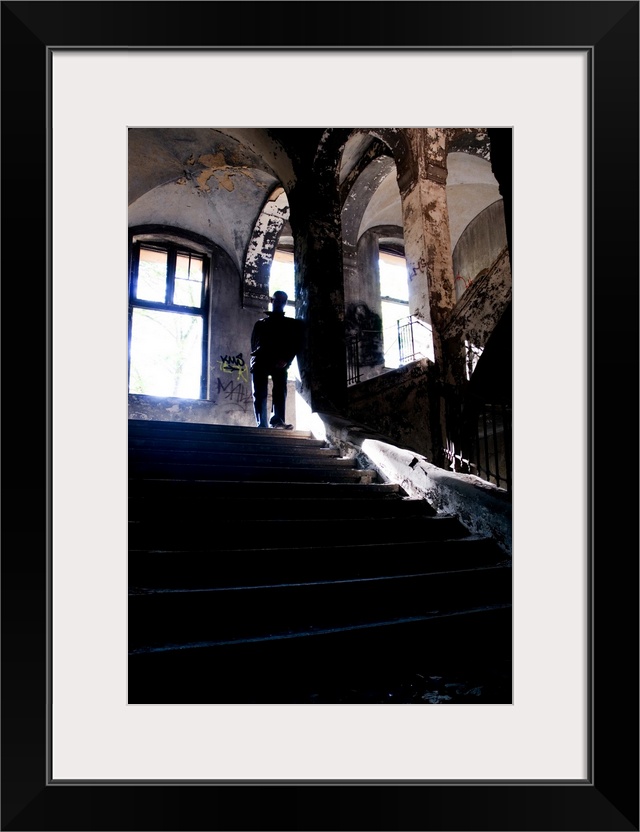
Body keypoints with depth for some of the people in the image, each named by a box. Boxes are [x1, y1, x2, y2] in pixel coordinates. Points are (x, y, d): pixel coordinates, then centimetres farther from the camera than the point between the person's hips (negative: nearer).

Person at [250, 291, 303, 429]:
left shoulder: (291, 323, 22)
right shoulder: (260, 323, 28)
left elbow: (295, 344, 7)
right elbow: (253, 343, 18)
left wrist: (286, 359, -10)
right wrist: (256, 358, -3)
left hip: (279, 362, -1)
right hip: (260, 361, 2)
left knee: (280, 390, -20)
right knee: (259, 394, -9)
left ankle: (277, 420, -31)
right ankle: (262, 425, -15)